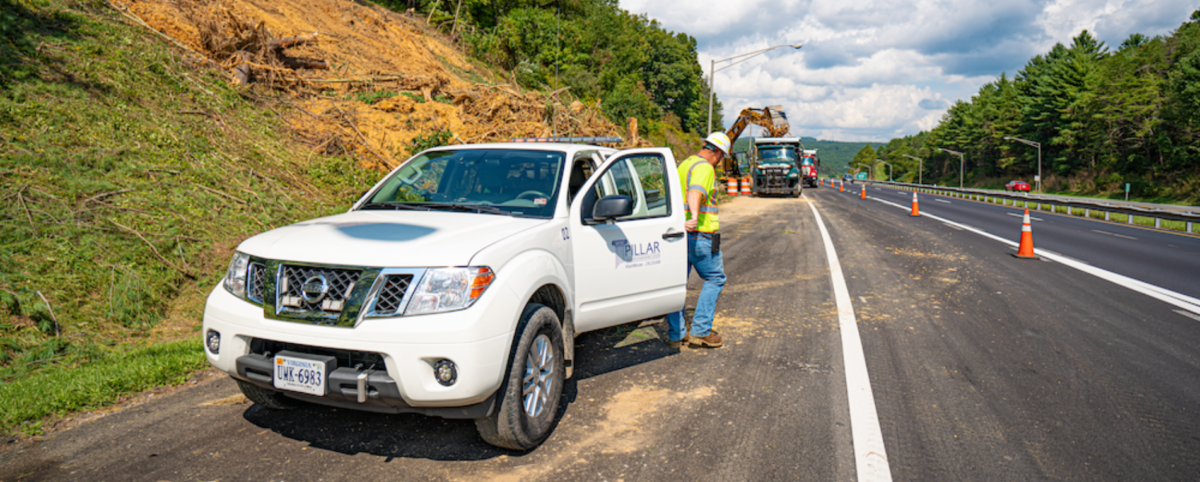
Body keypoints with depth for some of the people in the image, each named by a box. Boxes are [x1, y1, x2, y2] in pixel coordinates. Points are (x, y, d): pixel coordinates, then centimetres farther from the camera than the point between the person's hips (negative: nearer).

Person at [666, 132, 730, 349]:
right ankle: (700, 331, 4)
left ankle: (675, 335, 12)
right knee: (715, 278, 5)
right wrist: (694, 216, -49)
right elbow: (695, 192, -32)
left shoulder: (684, 165, 18)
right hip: (699, 234, -9)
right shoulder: (704, 168, -11)